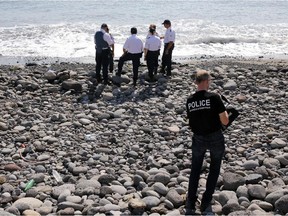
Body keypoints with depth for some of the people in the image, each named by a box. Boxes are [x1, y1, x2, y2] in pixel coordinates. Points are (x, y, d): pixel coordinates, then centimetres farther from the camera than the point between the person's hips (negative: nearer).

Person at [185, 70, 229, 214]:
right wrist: (225, 113, 6)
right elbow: (225, 122, -14)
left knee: (195, 170, 17)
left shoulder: (189, 101, -3)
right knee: (214, 168, 18)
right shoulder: (214, 97, -16)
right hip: (215, 138, -3)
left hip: (198, 139, 3)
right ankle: (206, 202, 20)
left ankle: (190, 204, 13)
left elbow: (191, 123, 3)